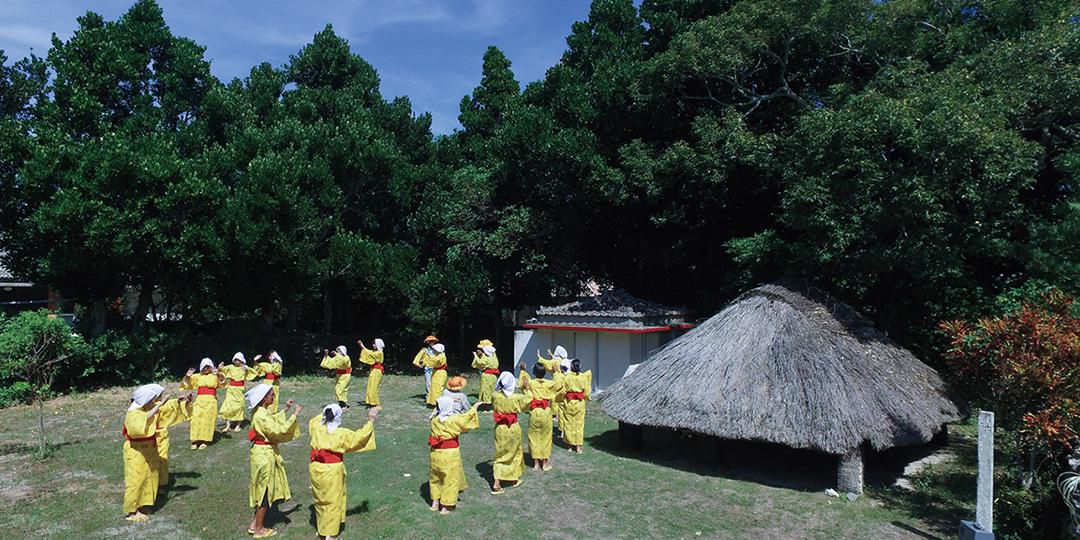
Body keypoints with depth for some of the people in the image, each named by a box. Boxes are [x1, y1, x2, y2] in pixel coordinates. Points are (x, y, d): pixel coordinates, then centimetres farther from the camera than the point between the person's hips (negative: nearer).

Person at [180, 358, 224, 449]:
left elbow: (222, 382, -12)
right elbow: (186, 383, 16)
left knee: (207, 420, -1)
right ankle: (195, 440, 2)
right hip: (199, 400, 2)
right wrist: (188, 376, -4)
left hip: (210, 401, -2)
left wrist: (219, 374, -31)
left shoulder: (215, 376, 4)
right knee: (197, 419, -5)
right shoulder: (197, 376, 12)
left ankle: (204, 441, 7)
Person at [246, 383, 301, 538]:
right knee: (266, 490, 4)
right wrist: (294, 415, -22)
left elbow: (273, 422, 18)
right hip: (264, 454, -10)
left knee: (263, 489, 20)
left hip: (263, 452, 10)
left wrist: (286, 410, 13)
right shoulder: (261, 416, -26)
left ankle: (256, 523, 30)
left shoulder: (260, 411, 4)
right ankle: (259, 529, 17)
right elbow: (280, 430, -28)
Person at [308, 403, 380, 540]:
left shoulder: (316, 428, -2)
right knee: (333, 501, 5)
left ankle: (321, 527, 37)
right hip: (332, 471, -5)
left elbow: (314, 419, 21)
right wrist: (371, 421, -6)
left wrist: (327, 414, 25)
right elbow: (360, 436, -11)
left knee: (320, 498, 21)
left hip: (316, 468, 5)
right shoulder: (341, 434, -15)